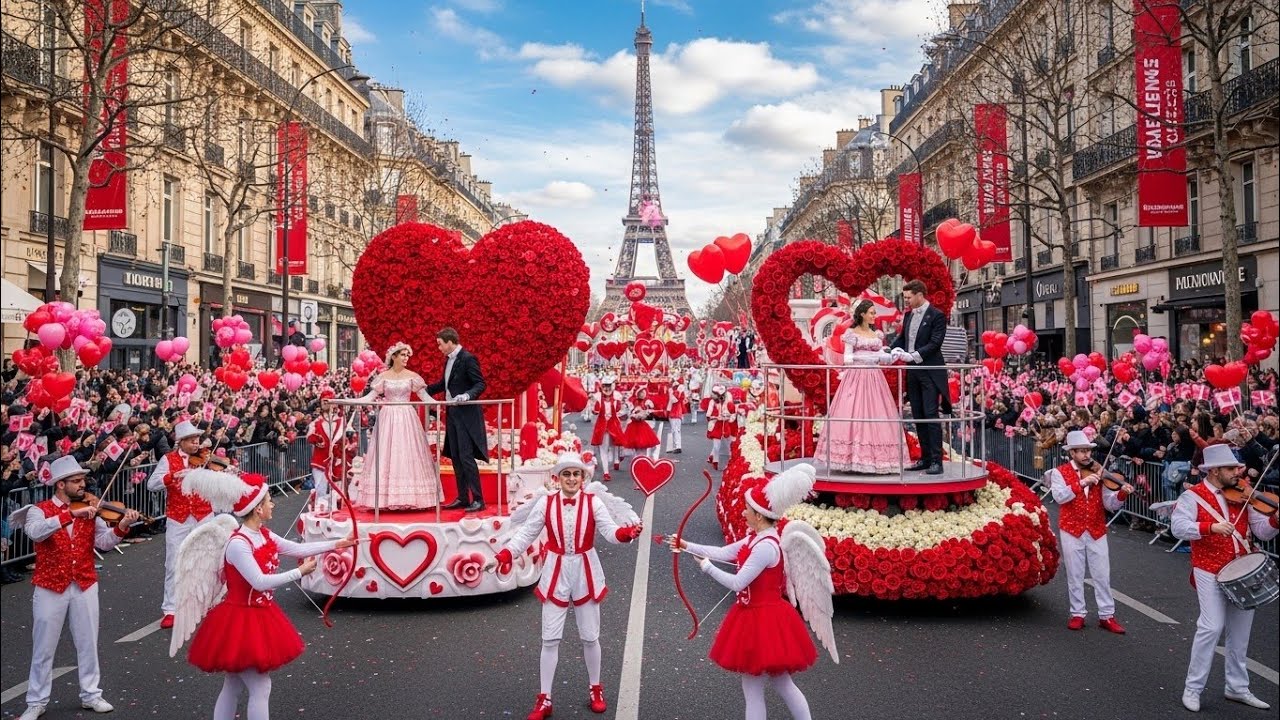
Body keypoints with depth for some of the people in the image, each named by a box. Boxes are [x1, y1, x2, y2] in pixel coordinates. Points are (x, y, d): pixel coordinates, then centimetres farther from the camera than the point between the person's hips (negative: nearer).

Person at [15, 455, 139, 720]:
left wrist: (121, 526, -27)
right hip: (50, 588, -3)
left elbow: (103, 541, -8)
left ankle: (90, 695, 24)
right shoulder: (39, 510, -7)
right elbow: (36, 532, -29)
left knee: (88, 644, 11)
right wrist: (71, 514, -37)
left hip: (85, 586, 3)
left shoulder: (89, 511, 2)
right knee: (44, 648, 8)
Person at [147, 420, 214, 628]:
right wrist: (173, 476, -27)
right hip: (177, 519, -1)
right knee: (174, 565, 0)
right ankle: (169, 609, 9)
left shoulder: (204, 459, 1)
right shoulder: (169, 459, -1)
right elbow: (152, 484, -12)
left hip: (203, 517, 1)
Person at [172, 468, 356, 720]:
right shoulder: (237, 543, -23)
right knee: (260, 687, -5)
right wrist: (299, 572, -20)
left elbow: (297, 548, 12)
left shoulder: (264, 535, 4)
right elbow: (259, 582, -26)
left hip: (260, 616, 9)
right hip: (240, 620, -9)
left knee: (234, 686, 16)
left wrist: (334, 544, 11)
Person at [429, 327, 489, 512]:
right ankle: (462, 498, 18)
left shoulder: (468, 358, -12)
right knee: (456, 458, 11)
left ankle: (478, 499, -4)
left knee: (466, 457, -10)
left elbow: (481, 384, -16)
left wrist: (467, 395, -31)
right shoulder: (449, 359, 14)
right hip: (452, 415, 9)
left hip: (466, 415, -9)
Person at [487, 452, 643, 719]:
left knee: (589, 636, 12)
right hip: (555, 573, 0)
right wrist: (503, 556, -19)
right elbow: (526, 534, -6)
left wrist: (626, 532, -39)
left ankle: (596, 689, 33)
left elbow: (610, 531, -16)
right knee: (550, 639, 4)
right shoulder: (546, 503, -6)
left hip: (586, 573, 0)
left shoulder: (594, 502, -7)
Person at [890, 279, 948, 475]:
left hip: (930, 372, -7)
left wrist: (914, 355, -23)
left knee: (931, 415, -9)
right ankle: (925, 458, 17)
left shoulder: (937, 316, -8)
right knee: (918, 416, 10)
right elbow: (902, 338, 20)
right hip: (913, 373, 7)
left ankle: (936, 461, -5)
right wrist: (895, 350, -1)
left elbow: (935, 343, -15)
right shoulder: (908, 315, 14)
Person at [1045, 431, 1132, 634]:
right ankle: (1077, 614, 19)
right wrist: (1082, 483, -29)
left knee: (1102, 575, 6)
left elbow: (1110, 504, -3)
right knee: (1075, 575, 7)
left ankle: (1107, 615, 16)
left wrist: (1121, 494, -22)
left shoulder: (1097, 473, 3)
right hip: (1071, 531, -2)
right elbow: (1059, 496, -22)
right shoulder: (1060, 472, -4)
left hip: (1097, 531, 2)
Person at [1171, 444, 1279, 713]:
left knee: (1240, 631, 13)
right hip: (1209, 571, -5)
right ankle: (1192, 688, 1)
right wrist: (1210, 526, -32)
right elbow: (1177, 527, -20)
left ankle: (1237, 687, 30)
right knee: (1212, 627, -12)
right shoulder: (1194, 496, -8)